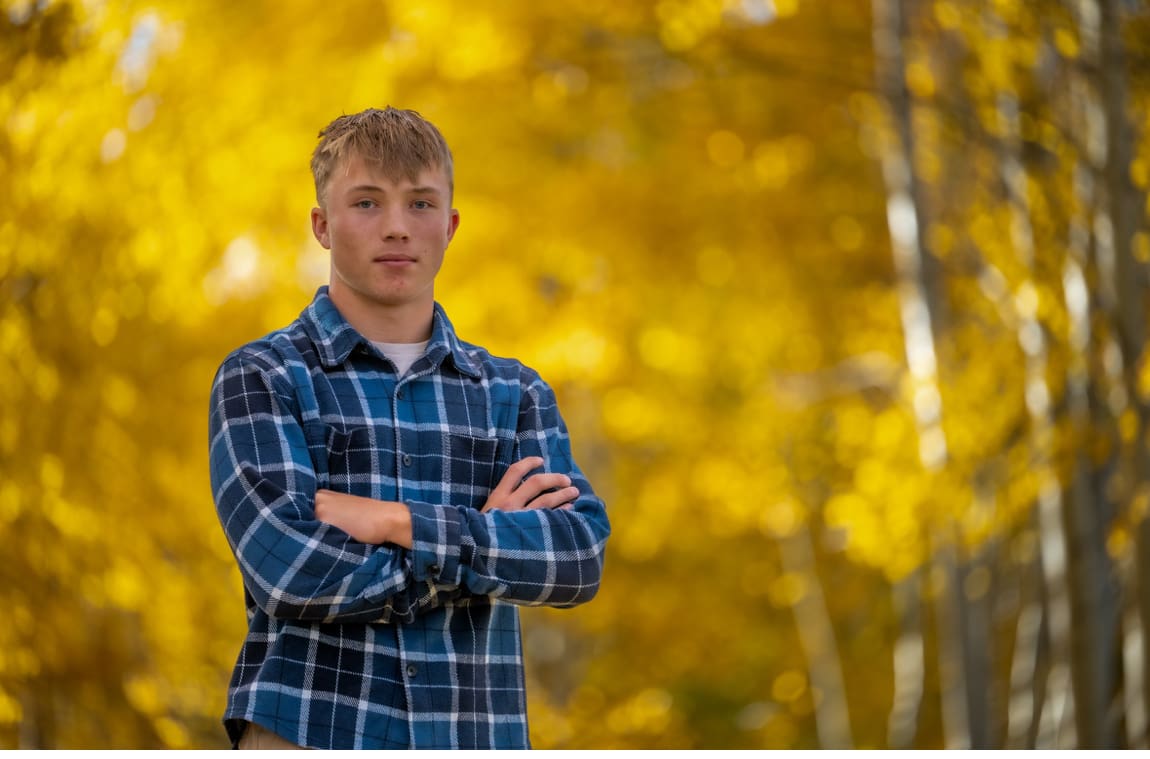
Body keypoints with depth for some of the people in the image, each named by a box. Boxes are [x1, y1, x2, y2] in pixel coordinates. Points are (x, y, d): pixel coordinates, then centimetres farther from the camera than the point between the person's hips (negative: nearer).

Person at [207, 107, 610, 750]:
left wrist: (393, 522, -13)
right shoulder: (260, 378, 3)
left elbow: (580, 558, -4)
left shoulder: (515, 394, 12)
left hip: (474, 737, 3)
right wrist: (481, 540, -6)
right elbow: (290, 565, -12)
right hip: (310, 733, -3)